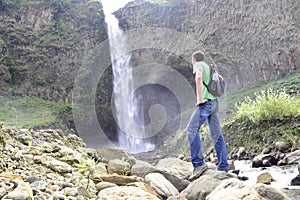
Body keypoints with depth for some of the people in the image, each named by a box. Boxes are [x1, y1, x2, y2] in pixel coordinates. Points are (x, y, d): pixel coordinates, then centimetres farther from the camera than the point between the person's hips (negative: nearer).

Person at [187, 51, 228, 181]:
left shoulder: (198, 65, 3)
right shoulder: (209, 67, 28)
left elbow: (198, 78, -19)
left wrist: (200, 98, -18)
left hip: (206, 102, -9)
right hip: (214, 103, 9)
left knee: (192, 129, -17)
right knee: (216, 134, 7)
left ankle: (199, 163, -27)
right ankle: (223, 167, 7)